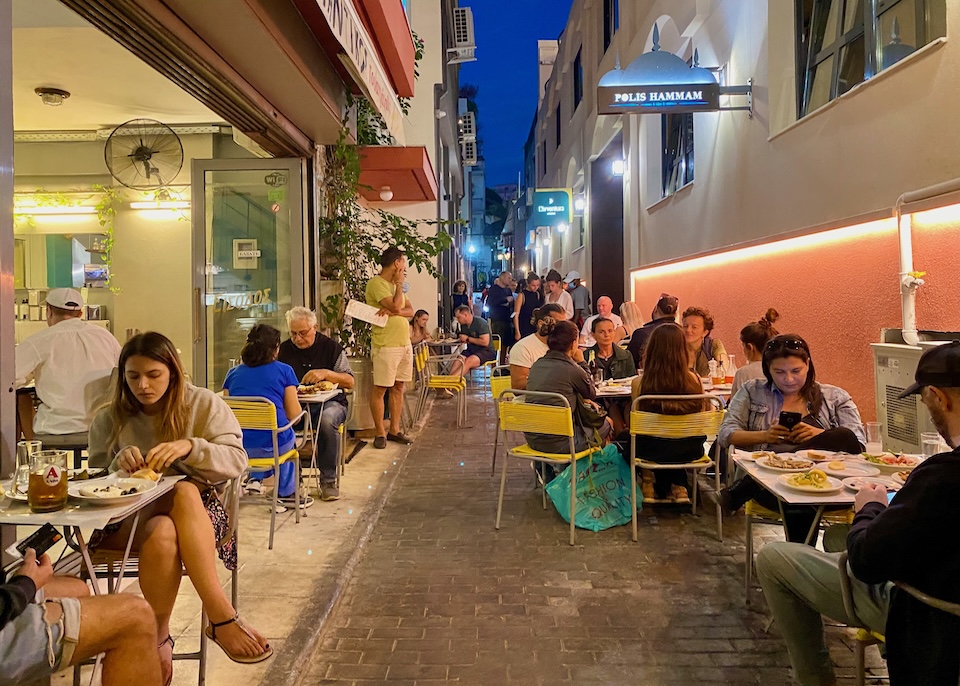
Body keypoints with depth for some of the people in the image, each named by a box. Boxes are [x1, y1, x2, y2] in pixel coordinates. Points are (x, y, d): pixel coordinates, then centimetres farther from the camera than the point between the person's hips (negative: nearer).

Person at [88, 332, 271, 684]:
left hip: (198, 508, 0)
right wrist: (119, 463, -13)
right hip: (128, 516, 0)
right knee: (162, 532, -37)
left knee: (185, 491, -37)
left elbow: (237, 460, -5)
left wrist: (190, 448, -24)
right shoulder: (109, 419, 9)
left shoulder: (204, 404, 4)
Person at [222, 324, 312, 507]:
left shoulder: (233, 373, 9)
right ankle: (287, 493, 39)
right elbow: (293, 414, -2)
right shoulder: (284, 370, 0)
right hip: (272, 446, -3)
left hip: (238, 447, 4)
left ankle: (256, 479, 24)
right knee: (288, 438, 33)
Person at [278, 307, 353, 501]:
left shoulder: (330, 347, 3)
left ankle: (328, 480, -22)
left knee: (327, 420, -37)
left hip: (329, 403, -2)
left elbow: (350, 382, -2)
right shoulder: (285, 349, 12)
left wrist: (326, 373, -19)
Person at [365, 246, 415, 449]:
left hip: (404, 344, 8)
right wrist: (399, 283, -6)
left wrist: (394, 312, -12)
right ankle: (380, 433, 5)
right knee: (380, 389, -2)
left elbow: (410, 311, 9)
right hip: (386, 346, -8)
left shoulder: (395, 284, 17)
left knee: (398, 388, 10)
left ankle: (394, 430, 18)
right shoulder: (376, 284, -9)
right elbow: (396, 306, -19)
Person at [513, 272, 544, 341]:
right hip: (523, 331, -5)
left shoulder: (538, 294, 9)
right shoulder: (522, 295, -8)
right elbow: (516, 315, -10)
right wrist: (517, 332, -14)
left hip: (535, 329, 5)